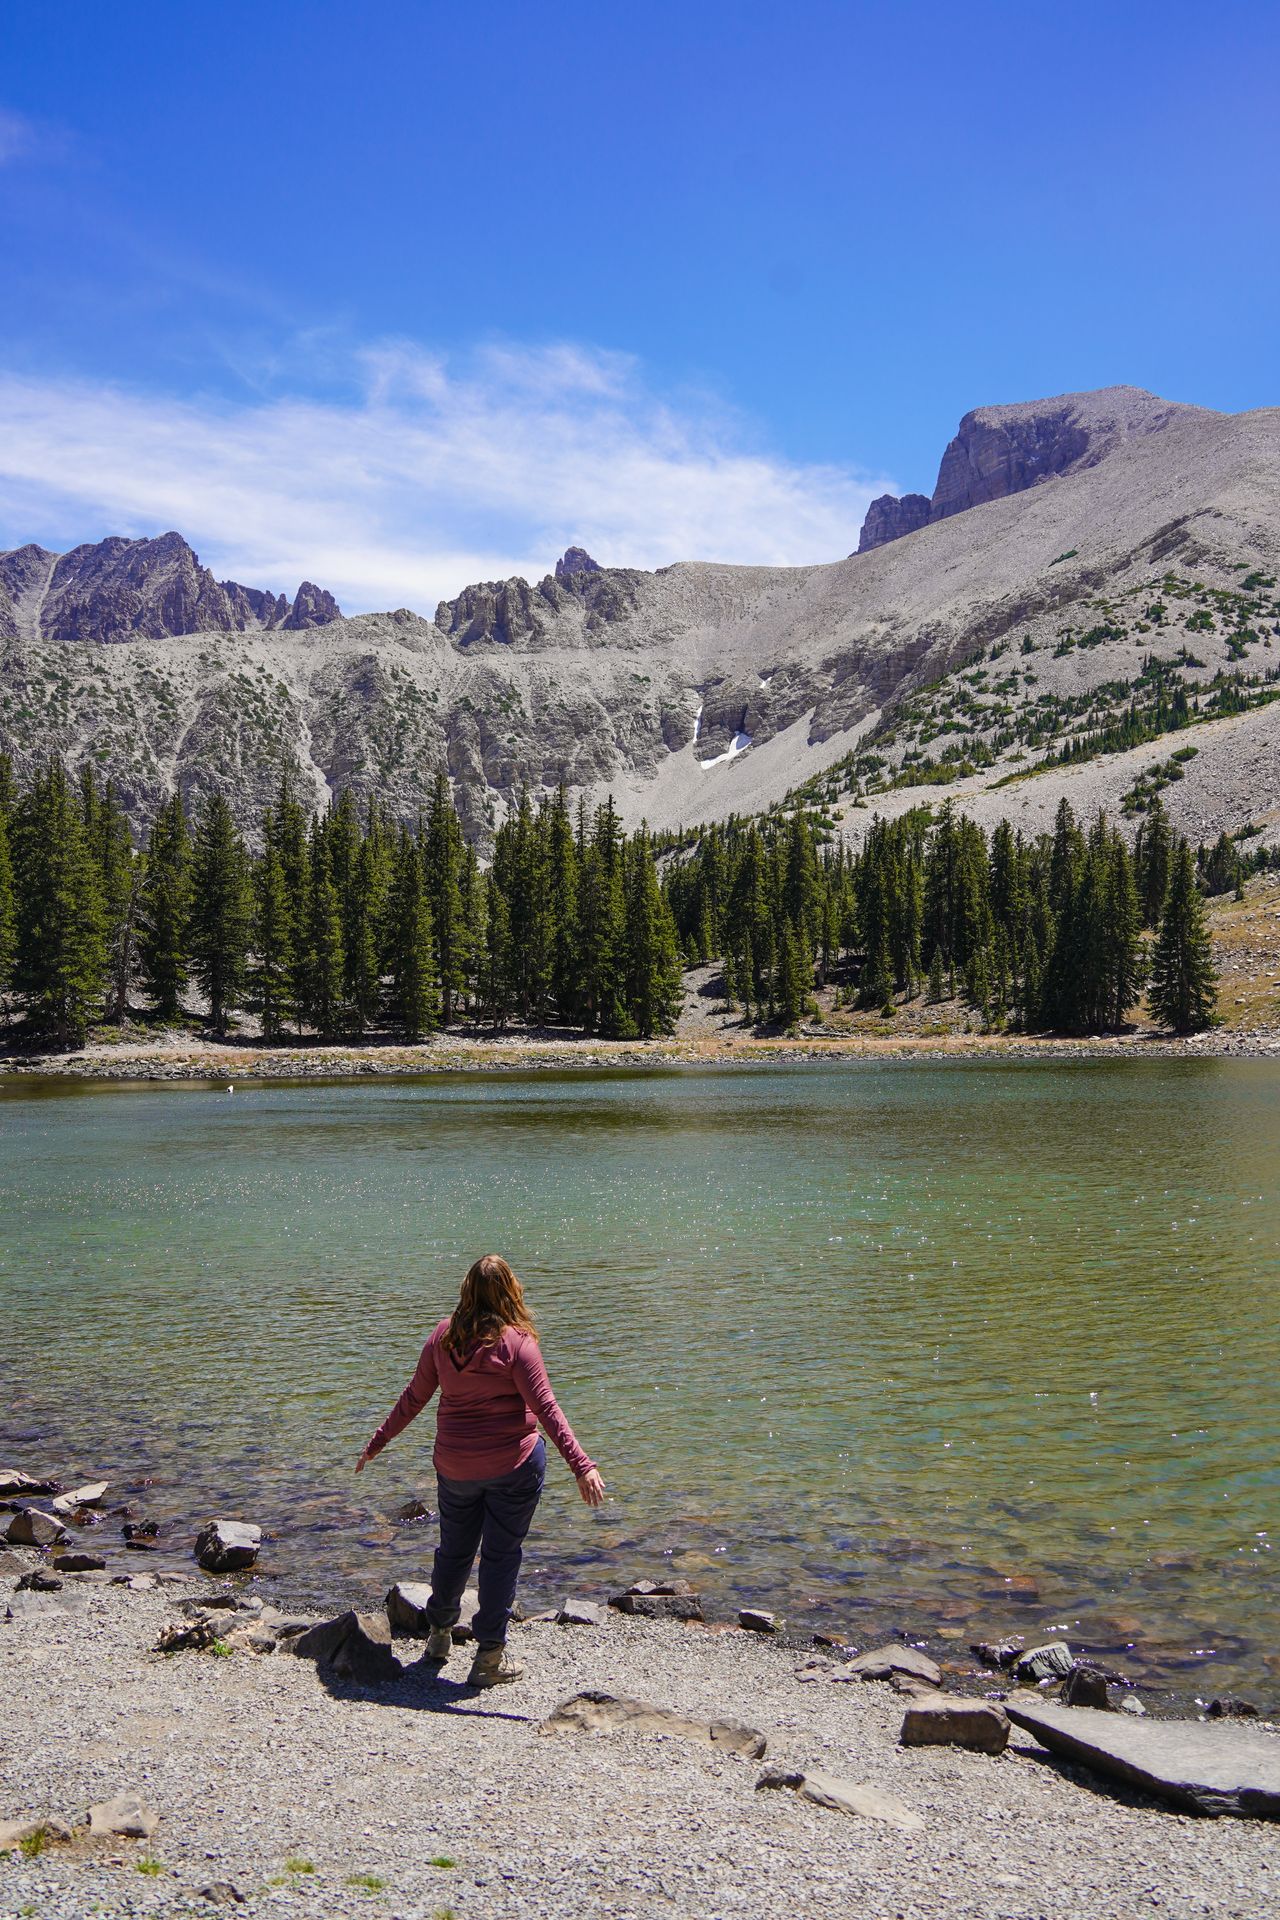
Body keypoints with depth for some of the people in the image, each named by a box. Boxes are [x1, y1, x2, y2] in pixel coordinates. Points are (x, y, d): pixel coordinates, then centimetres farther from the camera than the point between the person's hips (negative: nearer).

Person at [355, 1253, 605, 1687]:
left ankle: (438, 1633, 39)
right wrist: (581, 1465, -22)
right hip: (513, 1464, -4)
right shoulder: (515, 1342, -14)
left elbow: (412, 1399, 6)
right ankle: (489, 1656, 12)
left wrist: (376, 1444, 19)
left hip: (454, 1465, 4)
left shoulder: (443, 1336, -1)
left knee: (454, 1548, 21)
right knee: (501, 1553, 7)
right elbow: (545, 1408, -20)